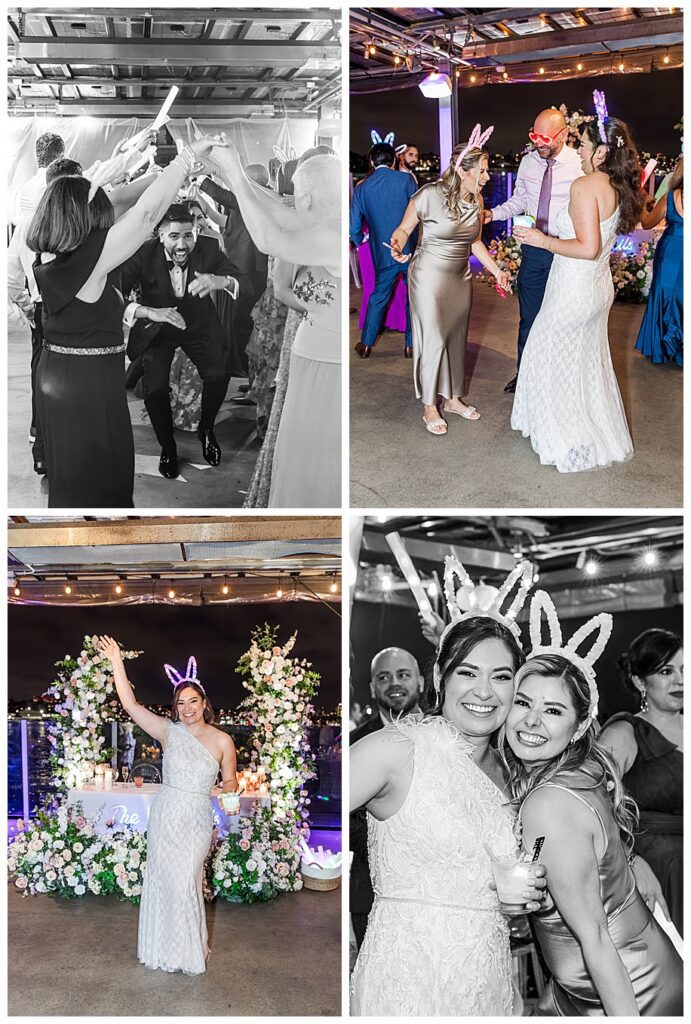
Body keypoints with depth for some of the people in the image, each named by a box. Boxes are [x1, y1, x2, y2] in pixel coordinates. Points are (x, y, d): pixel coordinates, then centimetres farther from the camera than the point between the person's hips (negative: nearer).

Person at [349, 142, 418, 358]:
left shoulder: (361, 188, 3)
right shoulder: (406, 179, -4)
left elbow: (354, 227, 4)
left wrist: (359, 241, 25)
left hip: (383, 254, 2)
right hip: (411, 250, -2)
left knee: (378, 298, 15)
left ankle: (366, 344, 19)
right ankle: (411, 346, 14)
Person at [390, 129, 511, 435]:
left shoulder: (476, 201, -1)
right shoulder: (429, 195, -20)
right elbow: (404, 228, -9)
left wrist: (496, 271, 8)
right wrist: (398, 244, -31)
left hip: (461, 278, 6)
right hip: (429, 276, -6)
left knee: (457, 338, 13)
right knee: (434, 339, -2)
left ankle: (452, 398, 29)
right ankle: (429, 406, 12)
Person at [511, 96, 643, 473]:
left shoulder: (585, 186, -22)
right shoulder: (619, 187, 3)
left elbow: (589, 247, -28)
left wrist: (544, 241, -18)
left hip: (573, 290, -8)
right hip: (599, 288, 8)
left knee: (555, 361, 9)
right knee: (589, 361, 21)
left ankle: (568, 441, 18)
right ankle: (601, 433, 33)